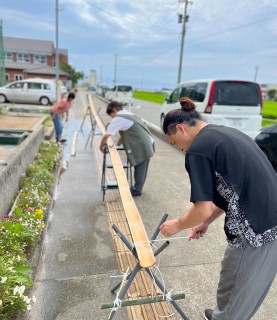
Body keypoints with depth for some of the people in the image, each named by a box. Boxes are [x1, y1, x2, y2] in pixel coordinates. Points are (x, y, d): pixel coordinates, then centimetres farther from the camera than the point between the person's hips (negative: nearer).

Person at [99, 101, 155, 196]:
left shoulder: (117, 119, -9)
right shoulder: (127, 114, 19)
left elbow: (106, 136, -11)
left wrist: (101, 147, 4)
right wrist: (117, 145, 20)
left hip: (141, 146, -9)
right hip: (147, 144, 9)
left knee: (139, 168, 4)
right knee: (141, 168, 18)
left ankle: (136, 190, 18)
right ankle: (138, 187, 32)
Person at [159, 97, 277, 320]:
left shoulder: (197, 150, -15)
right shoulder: (227, 134, 13)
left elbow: (203, 209, -16)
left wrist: (178, 225, 4)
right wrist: (207, 222, 21)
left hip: (255, 232, -9)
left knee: (233, 295, 17)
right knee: (247, 290, 29)